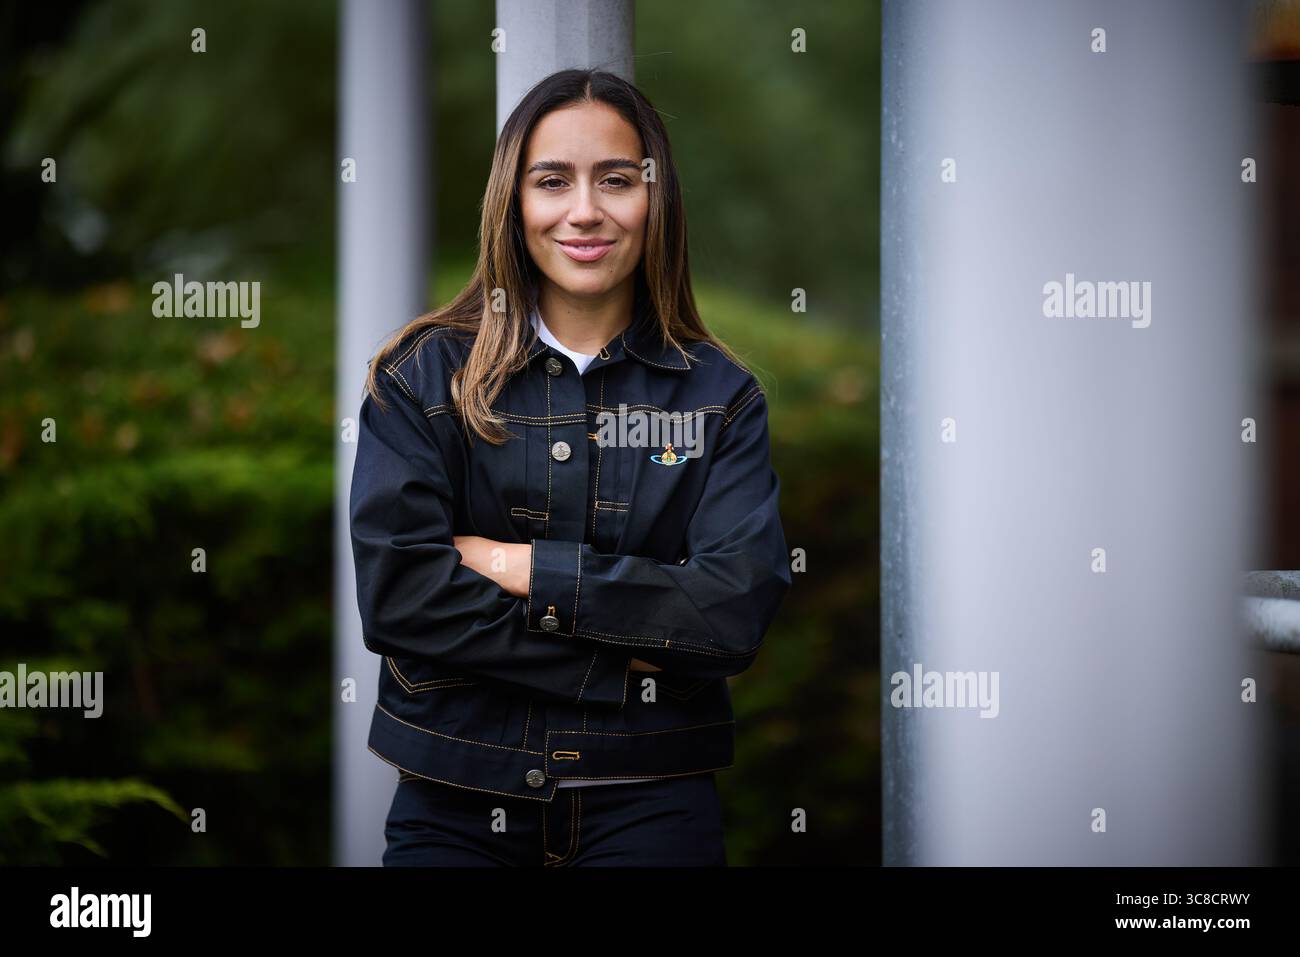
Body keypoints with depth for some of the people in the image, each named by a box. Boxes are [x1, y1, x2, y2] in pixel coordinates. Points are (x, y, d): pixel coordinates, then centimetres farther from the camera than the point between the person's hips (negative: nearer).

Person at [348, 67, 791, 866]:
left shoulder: (720, 397, 3)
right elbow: (394, 597, -11)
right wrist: (625, 659, -13)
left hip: (651, 803, 0)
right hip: (457, 805, 0)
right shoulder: (424, 375, 0)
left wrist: (524, 568, -14)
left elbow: (738, 611, -10)